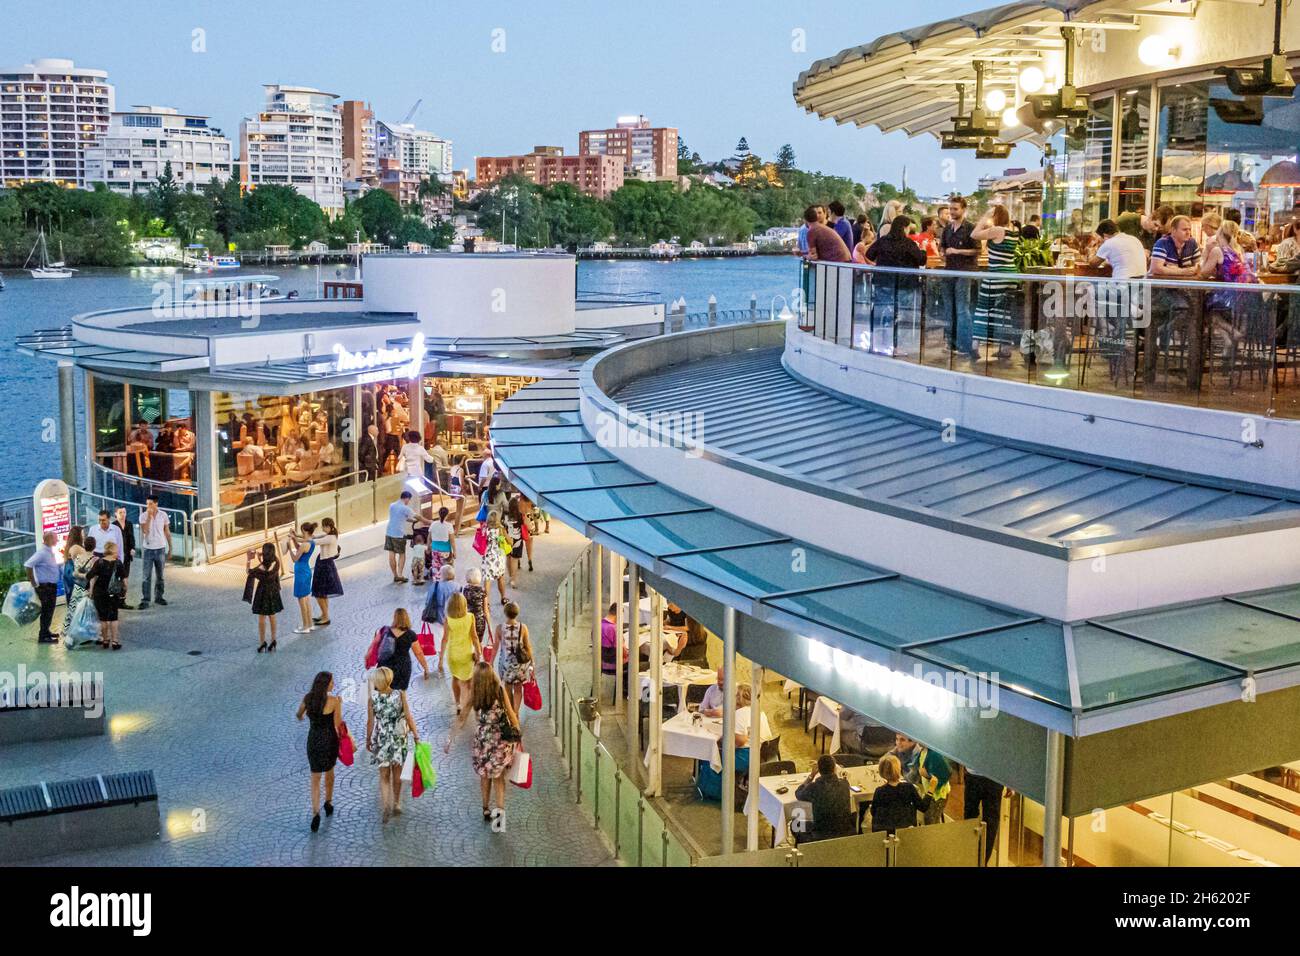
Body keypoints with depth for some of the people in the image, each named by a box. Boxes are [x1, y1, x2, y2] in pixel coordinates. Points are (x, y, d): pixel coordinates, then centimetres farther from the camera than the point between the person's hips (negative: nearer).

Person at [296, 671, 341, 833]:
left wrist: (301, 717, 39)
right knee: (329, 771, 26)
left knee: (315, 778, 8)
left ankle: (315, 812, -7)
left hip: (313, 740, 2)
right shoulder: (334, 701, -16)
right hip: (329, 740, -1)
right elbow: (337, 724, -12)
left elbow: (299, 715, 14)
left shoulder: (308, 698, -4)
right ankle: (328, 802, 39)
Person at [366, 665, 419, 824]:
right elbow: (409, 717, -10)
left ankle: (385, 805, -8)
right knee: (397, 774, 18)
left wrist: (368, 740, 9)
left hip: (381, 739, -1)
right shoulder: (400, 694, -13)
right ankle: (396, 804, 29)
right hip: (399, 738, 1)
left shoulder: (372, 698, -13)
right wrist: (416, 736, -1)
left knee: (384, 775, 9)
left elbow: (370, 722, -6)